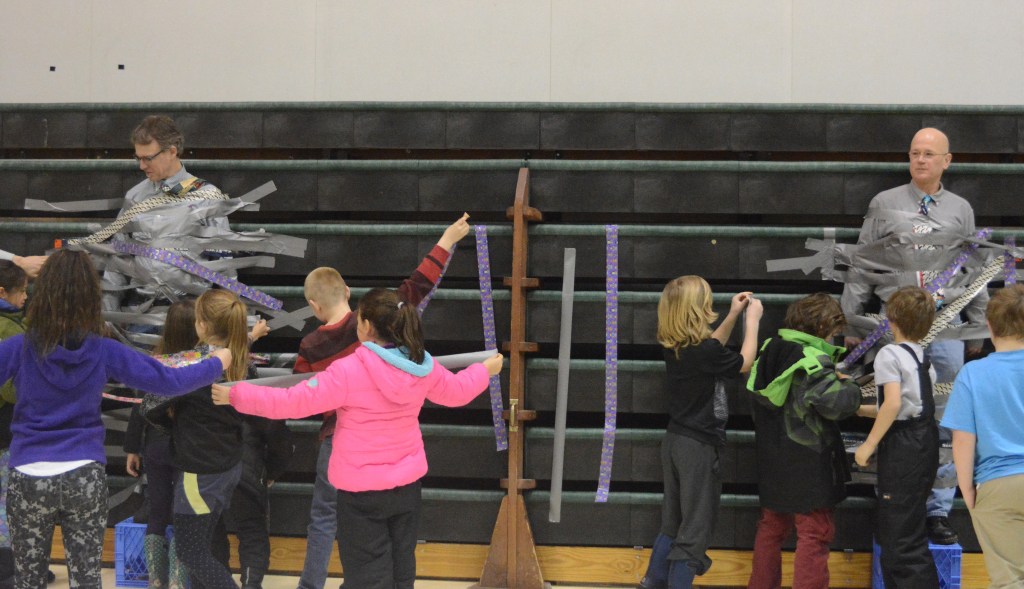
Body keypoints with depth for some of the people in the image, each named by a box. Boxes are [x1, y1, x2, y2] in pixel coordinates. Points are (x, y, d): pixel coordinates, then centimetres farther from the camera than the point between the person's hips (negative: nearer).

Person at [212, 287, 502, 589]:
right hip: (408, 482, 6)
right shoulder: (423, 366, -4)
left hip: (362, 488, -6)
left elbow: (292, 402, -18)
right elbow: (457, 391, 15)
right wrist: (486, 370, 35)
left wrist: (236, 395, -7)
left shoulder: (349, 370, -21)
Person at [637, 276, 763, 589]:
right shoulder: (702, 351, -22)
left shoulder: (674, 347, 1)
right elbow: (744, 363, -6)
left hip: (676, 441, 8)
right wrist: (752, 320, 3)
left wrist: (733, 316, 18)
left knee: (672, 522, 19)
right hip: (699, 446, -8)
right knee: (696, 527, 0)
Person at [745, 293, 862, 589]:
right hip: (807, 463, -8)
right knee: (816, 533, 0)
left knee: (771, 527, 19)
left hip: (772, 461, 8)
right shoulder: (814, 360, -20)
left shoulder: (769, 350, 4)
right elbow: (836, 404, -27)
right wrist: (850, 387, -5)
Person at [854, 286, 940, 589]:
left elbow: (893, 404, -22)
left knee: (901, 538, -5)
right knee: (889, 529, 18)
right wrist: (860, 408, 25)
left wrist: (869, 445, -15)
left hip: (902, 447, -9)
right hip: (926, 441, 9)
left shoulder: (890, 354, -11)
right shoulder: (923, 357, 15)